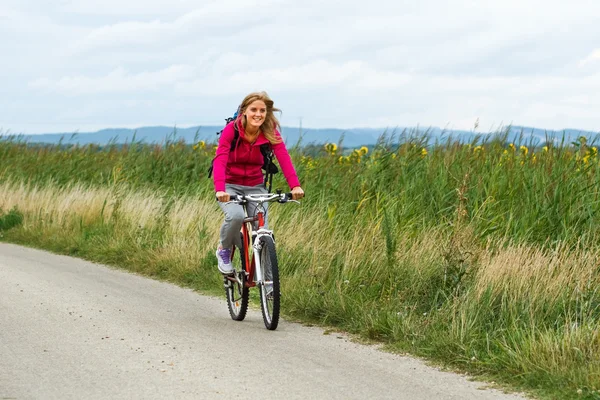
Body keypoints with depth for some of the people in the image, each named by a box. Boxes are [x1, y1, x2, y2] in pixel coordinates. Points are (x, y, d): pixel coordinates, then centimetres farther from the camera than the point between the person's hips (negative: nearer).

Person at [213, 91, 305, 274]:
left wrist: (295, 186, -43)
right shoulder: (232, 129, -18)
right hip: (230, 185, -3)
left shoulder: (270, 133, -10)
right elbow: (220, 160, -29)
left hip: (255, 187, 3)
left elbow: (284, 158, -25)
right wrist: (219, 189, -47)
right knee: (236, 215, -33)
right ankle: (224, 250, -2)